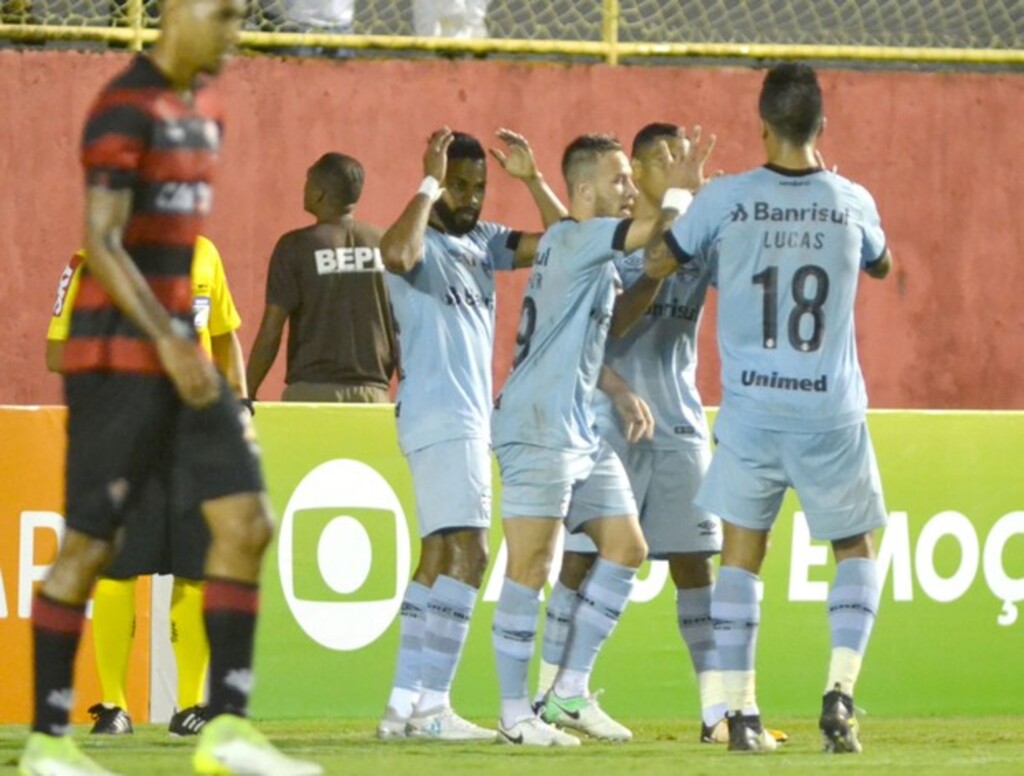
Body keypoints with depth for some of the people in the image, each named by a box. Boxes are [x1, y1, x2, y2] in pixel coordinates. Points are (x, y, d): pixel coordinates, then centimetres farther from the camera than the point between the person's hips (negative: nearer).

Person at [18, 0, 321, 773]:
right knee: (89, 543, -4)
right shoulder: (125, 109, -13)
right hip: (118, 353, -8)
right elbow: (101, 243, -21)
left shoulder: (202, 106, 14)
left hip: (179, 348, 9)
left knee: (247, 523, -1)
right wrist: (167, 340, -28)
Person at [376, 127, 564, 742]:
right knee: (467, 552, -17)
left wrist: (532, 179, 4)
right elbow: (398, 252, -33)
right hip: (438, 419, -9)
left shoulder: (482, 242, 16)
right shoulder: (422, 244, -8)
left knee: (440, 557, 9)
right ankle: (431, 706, -20)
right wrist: (429, 184, -22)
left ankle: (405, 704, 10)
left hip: (472, 422, 9)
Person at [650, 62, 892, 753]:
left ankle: (742, 712, 1)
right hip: (832, 412, 0)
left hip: (751, 409, 0)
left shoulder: (725, 199, -5)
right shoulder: (852, 203, 0)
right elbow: (883, 266, 22)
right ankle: (840, 689, -5)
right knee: (857, 552, 15)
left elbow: (661, 257, 10)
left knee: (741, 557, 9)